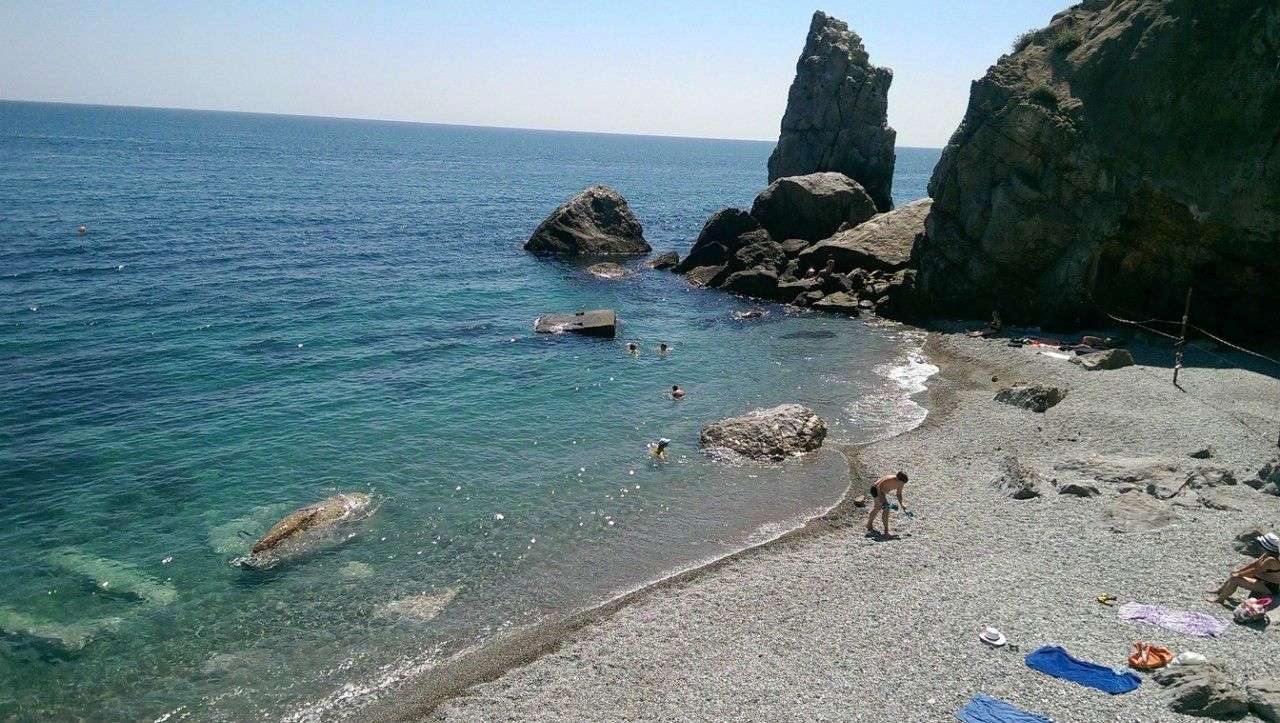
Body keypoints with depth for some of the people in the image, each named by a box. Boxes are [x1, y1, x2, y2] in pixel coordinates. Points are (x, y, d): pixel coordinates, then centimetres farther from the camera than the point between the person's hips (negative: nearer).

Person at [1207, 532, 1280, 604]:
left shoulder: (1271, 560, -32)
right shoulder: (1268, 554, -5)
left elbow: (1255, 571, -25)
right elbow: (1255, 563, 5)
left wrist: (1238, 575, -14)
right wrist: (1238, 571, 1)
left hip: (1270, 587, -10)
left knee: (1235, 579, -15)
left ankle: (1219, 599, 3)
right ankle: (1221, 590, 23)